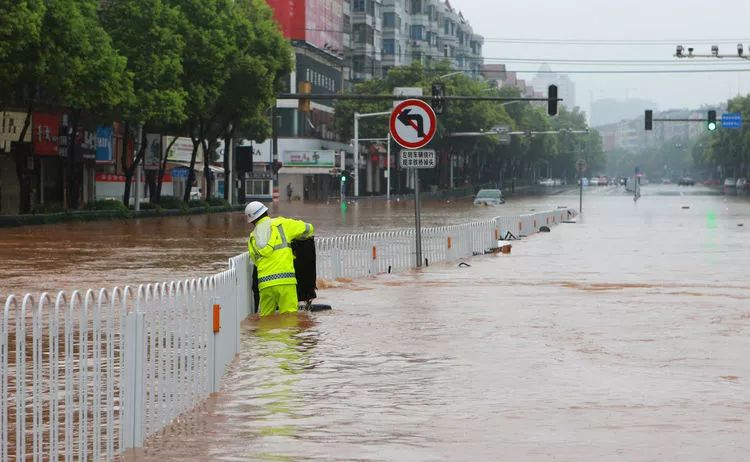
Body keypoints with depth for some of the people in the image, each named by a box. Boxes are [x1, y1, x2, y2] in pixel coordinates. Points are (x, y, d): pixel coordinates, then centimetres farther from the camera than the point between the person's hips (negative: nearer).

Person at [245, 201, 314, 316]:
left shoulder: (252, 237, 18)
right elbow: (309, 229, 13)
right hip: (285, 279, -3)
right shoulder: (281, 223, 8)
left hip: (264, 282, 3)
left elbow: (256, 261, 16)